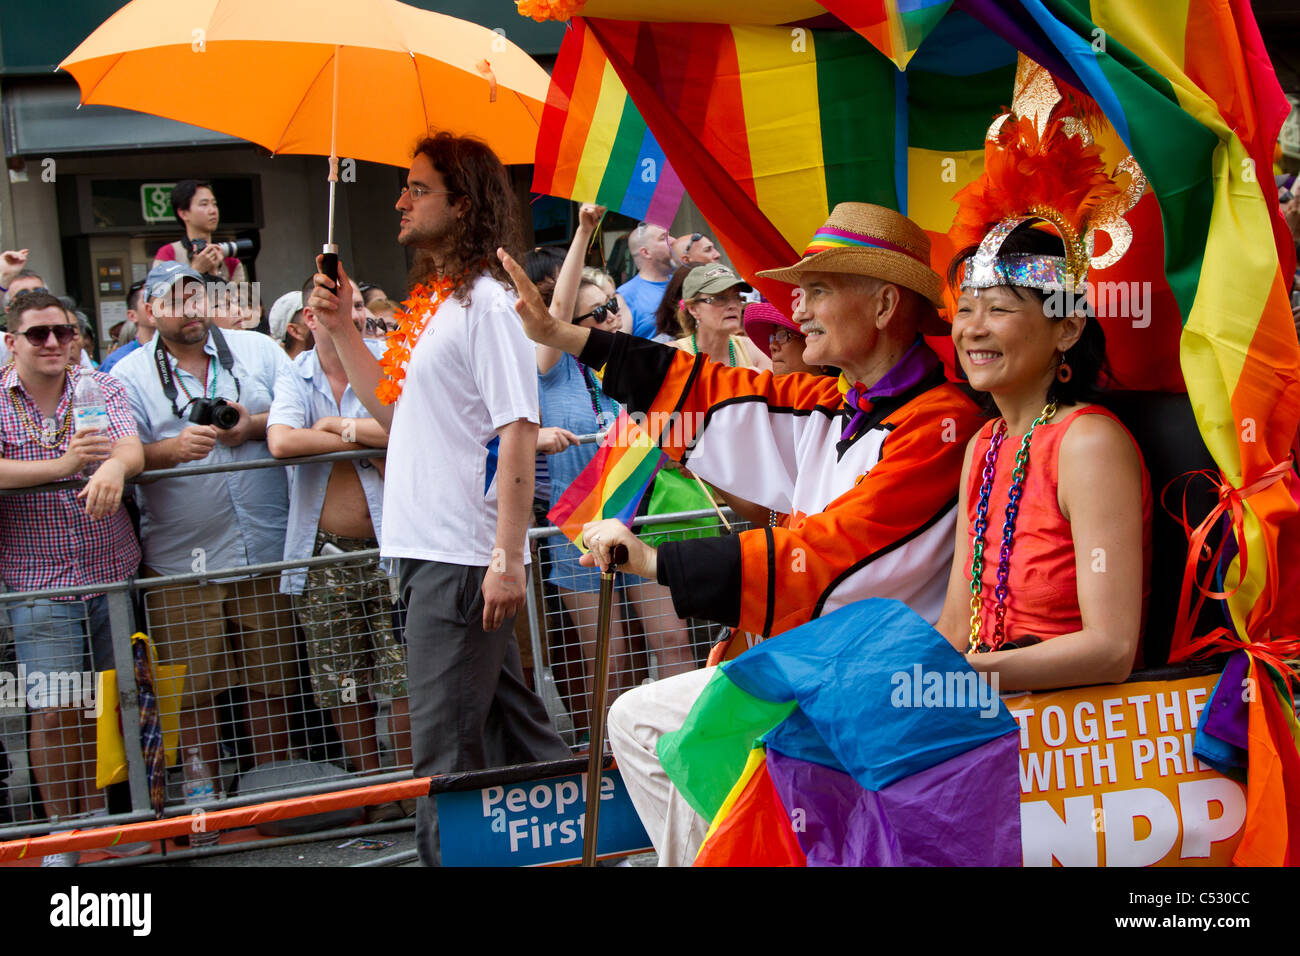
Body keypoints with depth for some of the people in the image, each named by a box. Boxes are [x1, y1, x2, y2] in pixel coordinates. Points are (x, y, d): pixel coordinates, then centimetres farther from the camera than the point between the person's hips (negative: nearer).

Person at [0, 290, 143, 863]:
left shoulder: (103, 389, 4)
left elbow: (133, 450, -13)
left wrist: (113, 467, -37)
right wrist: (61, 466, -26)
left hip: (115, 578, 3)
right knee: (55, 711, -2)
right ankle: (63, 831, 12)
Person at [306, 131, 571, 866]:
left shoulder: (485, 301, -12)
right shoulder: (431, 300, 15)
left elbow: (518, 434, -18)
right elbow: (395, 411, 22)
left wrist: (508, 558, -23)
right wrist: (341, 328, 14)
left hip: (465, 558, -9)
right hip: (429, 550, 9)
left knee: (446, 749, -4)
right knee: (509, 721, 17)